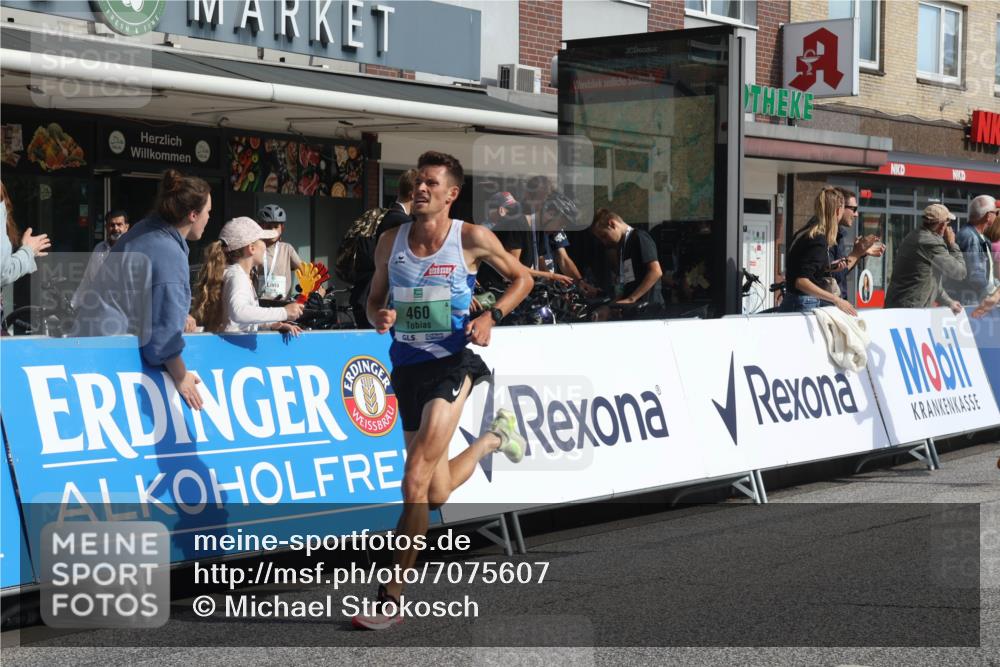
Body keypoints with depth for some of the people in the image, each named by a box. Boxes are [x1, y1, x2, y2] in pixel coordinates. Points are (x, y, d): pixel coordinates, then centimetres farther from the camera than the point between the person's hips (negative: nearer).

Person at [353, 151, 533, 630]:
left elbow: (521, 279, 8)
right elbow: (374, 299, 17)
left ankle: (391, 598, -12)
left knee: (416, 481, -19)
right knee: (437, 495, 15)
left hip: (453, 362, -5)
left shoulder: (472, 239, -5)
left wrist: (491, 316, -9)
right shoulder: (391, 241, 5)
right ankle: (493, 438, 46)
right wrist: (378, 316, -8)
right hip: (406, 366, 5)